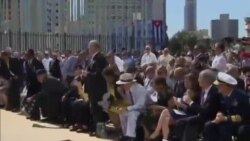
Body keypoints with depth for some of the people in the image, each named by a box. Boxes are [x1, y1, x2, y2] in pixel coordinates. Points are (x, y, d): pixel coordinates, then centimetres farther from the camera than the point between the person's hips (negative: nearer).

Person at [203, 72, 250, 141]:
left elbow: (243, 117, -19)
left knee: (224, 128, -35)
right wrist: (220, 115, -12)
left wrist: (225, 118, -23)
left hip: (241, 124, -7)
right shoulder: (225, 96, 5)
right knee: (209, 125, -15)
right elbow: (222, 110, 13)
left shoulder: (241, 96, -17)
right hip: (227, 122, 7)